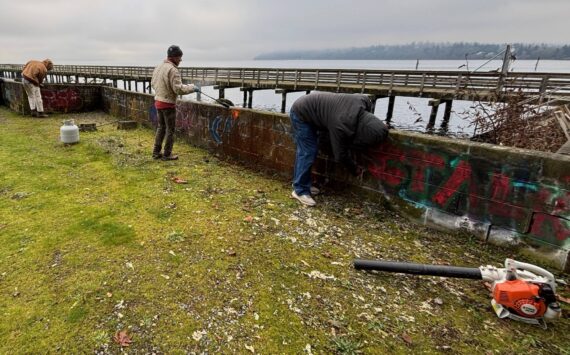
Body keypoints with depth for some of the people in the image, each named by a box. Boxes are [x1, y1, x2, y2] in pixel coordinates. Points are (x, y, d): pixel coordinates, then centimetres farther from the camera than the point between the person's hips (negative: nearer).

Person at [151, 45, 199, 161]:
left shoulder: (158, 67, 8)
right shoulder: (173, 70, -19)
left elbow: (153, 83, 17)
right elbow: (178, 89, -23)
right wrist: (192, 88, -12)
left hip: (158, 101, 9)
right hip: (168, 103, -8)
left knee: (161, 127, 19)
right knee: (170, 129, 4)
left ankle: (156, 152, 23)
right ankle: (167, 154, 11)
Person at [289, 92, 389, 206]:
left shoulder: (364, 101, -15)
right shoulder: (341, 126, -33)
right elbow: (341, 154, -18)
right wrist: (354, 169, -3)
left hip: (308, 109, 9)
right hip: (301, 114, -9)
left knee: (304, 151, 14)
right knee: (307, 153, -9)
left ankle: (299, 182, 25)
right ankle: (300, 191, 0)